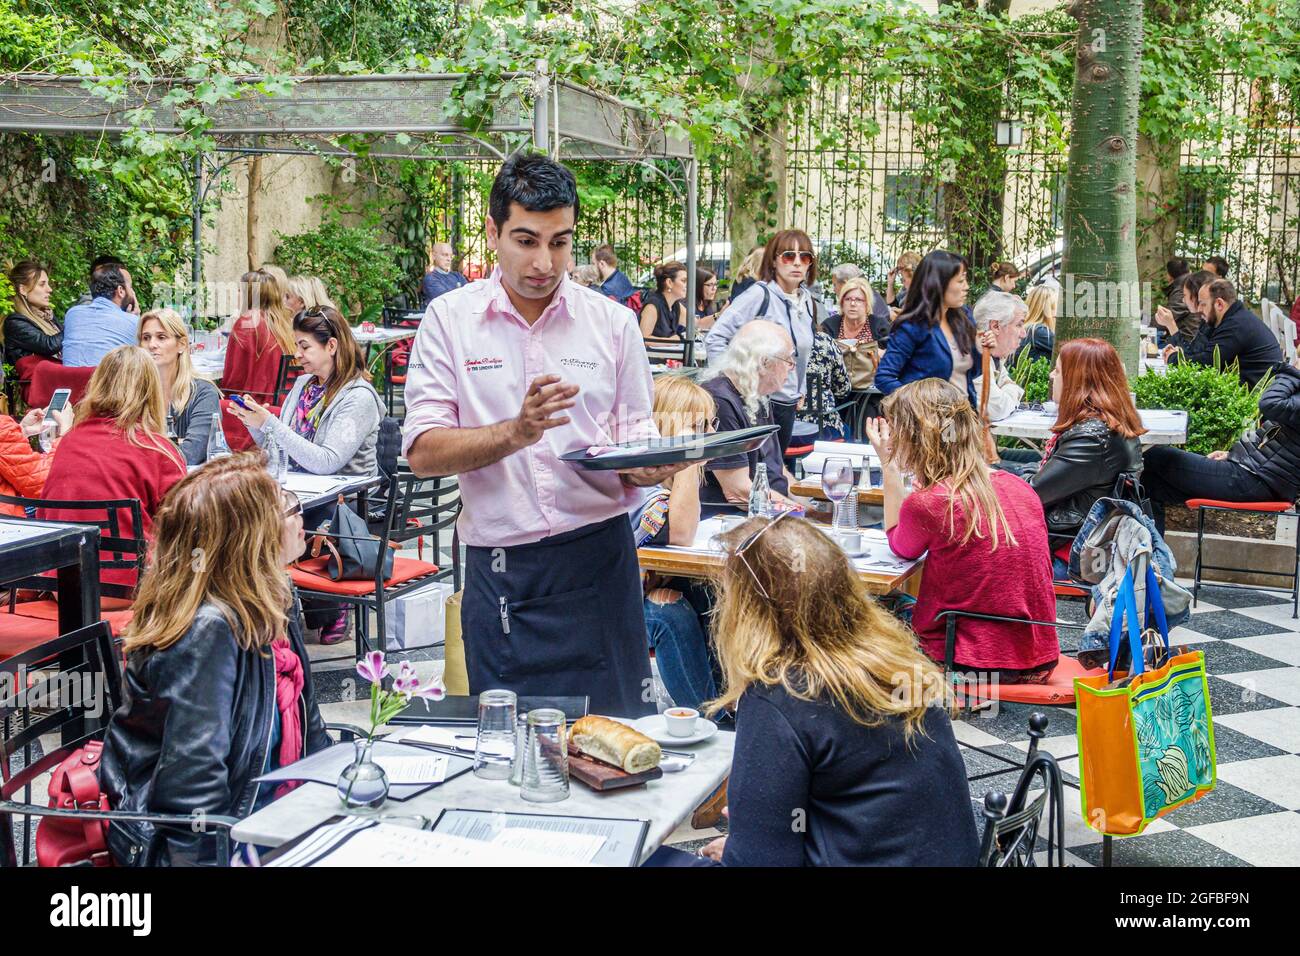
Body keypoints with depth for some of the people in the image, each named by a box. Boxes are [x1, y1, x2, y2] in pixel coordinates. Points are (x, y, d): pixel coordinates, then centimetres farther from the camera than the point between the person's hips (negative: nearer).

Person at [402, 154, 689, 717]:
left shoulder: (612, 322, 6)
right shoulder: (450, 319, 1)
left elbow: (637, 441, 9)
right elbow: (422, 453, -6)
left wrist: (650, 466, -14)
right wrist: (517, 432, -20)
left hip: (599, 558, 1)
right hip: (499, 569, -1)